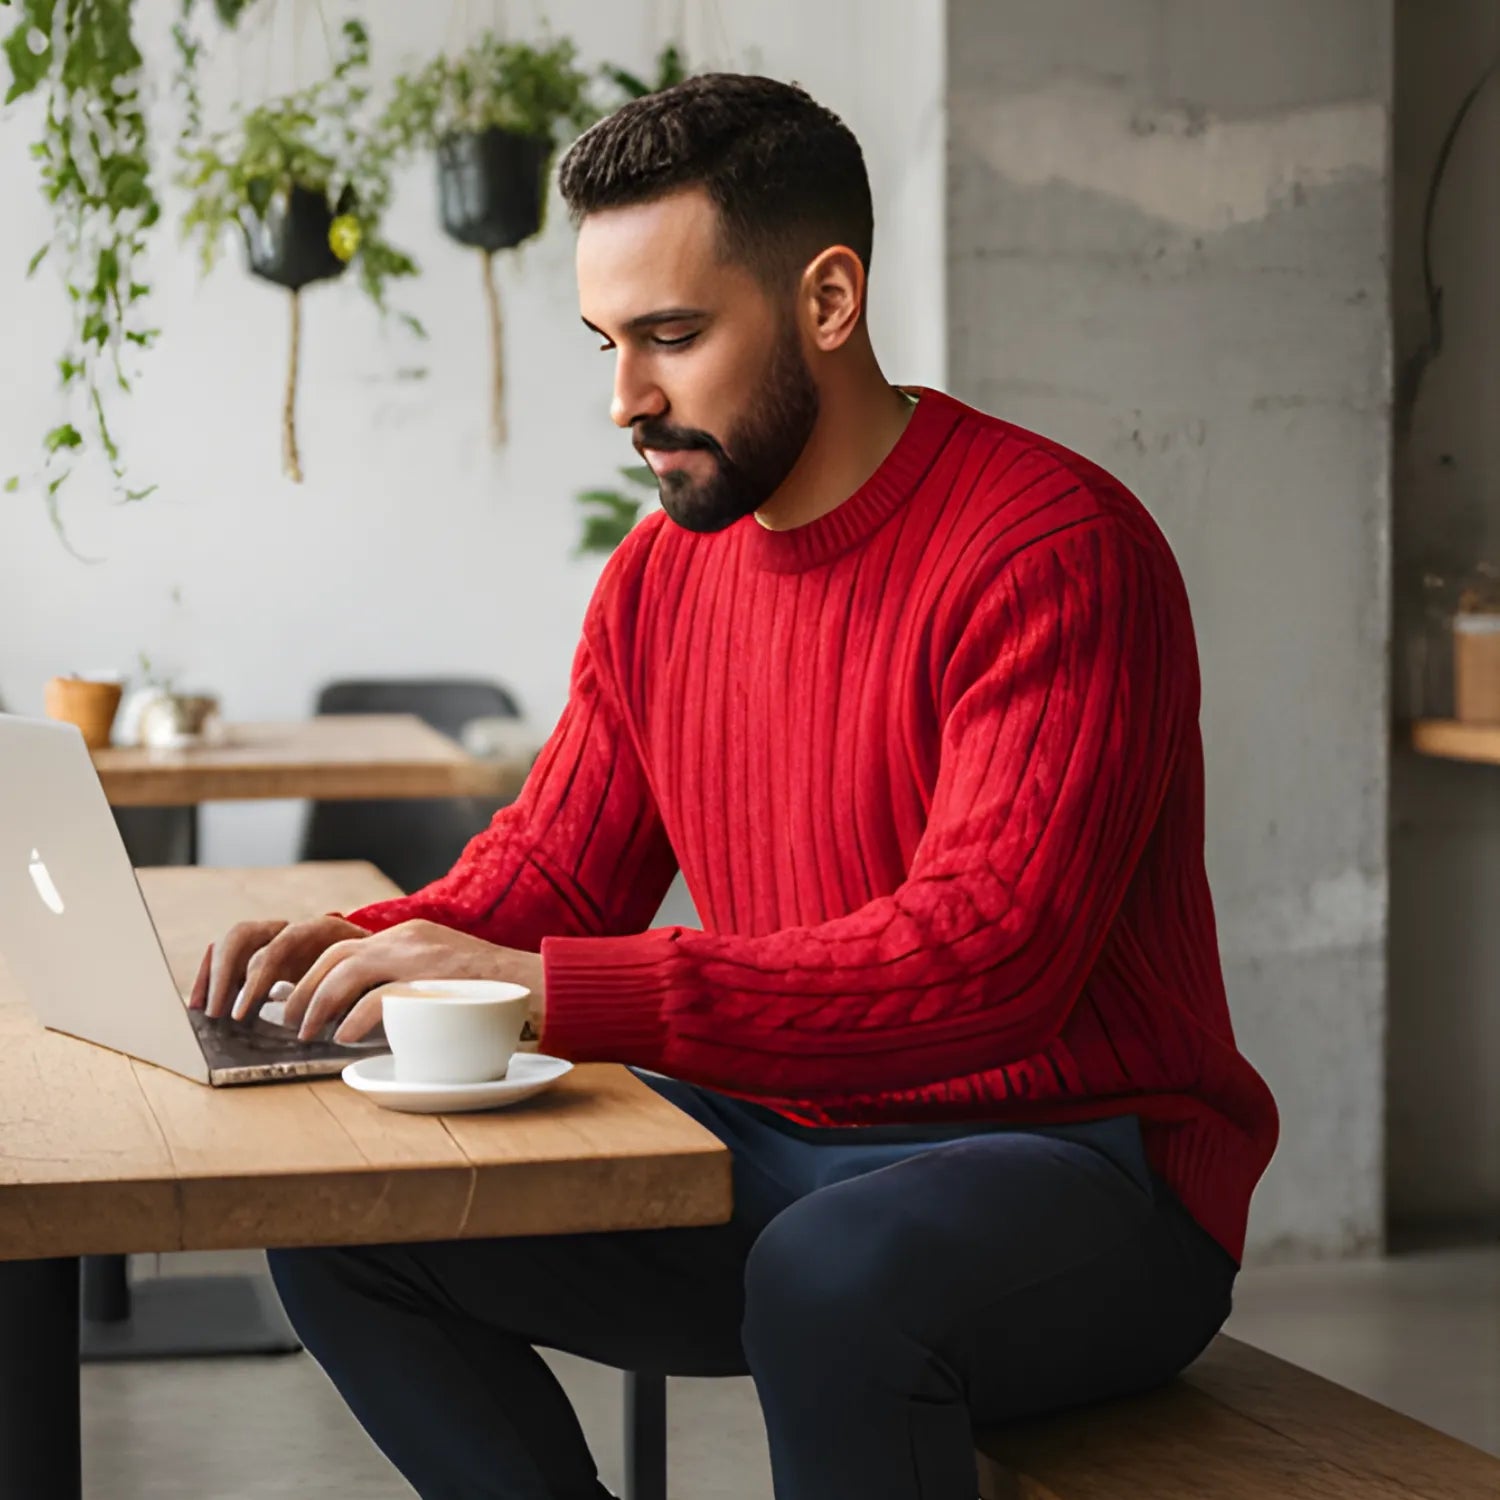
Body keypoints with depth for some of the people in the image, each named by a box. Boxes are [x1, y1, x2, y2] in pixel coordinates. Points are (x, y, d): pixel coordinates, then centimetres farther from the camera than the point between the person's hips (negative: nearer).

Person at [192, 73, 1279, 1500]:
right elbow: (552, 865, 14)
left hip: (1080, 1175, -7)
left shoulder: (1056, 550, -18)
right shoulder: (658, 577, 7)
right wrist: (363, 948, -9)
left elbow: (981, 964, -28)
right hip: (780, 1154, 7)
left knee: (836, 1270, -39)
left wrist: (548, 991, -32)